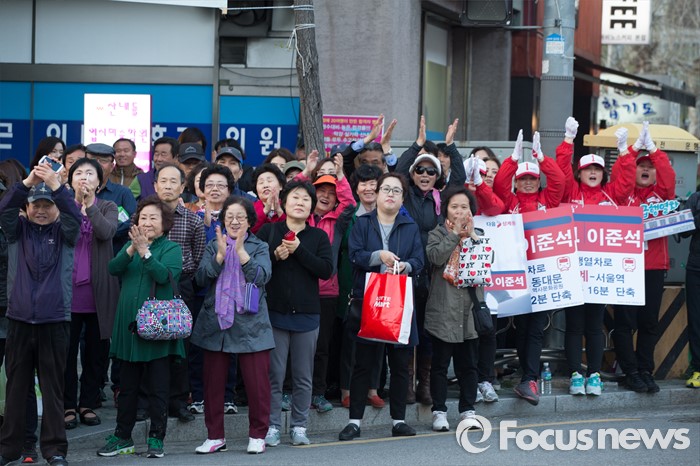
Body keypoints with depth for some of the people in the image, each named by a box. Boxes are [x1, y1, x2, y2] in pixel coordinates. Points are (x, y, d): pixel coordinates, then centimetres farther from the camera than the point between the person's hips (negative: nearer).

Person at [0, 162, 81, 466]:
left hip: (54, 320, -1)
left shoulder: (64, 233, 6)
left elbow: (74, 216, -15)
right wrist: (26, 182, -26)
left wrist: (56, 185, -29)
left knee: (53, 387, 3)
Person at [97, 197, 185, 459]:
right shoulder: (130, 245, 12)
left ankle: (156, 438, 10)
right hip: (129, 324, 4)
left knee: (158, 386, 1)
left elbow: (165, 275, -18)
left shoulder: (172, 249, 1)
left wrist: (144, 251, -24)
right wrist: (132, 249, -21)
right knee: (127, 386, 11)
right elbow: (113, 268, -5)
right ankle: (122, 437, 20)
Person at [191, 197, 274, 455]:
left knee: (257, 382, -3)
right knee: (213, 381, 5)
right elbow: (202, 277, -3)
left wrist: (240, 250, -19)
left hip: (250, 324, -2)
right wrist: (221, 254, -15)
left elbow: (261, 276, -11)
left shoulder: (259, 247, 6)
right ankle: (215, 436, 16)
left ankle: (257, 435, 10)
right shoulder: (213, 246, 10)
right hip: (215, 321, 2)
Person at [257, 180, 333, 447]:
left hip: (306, 314, 1)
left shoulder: (318, 236, 6)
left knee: (303, 376, 6)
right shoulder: (268, 231, 4)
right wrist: (275, 256, -16)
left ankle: (299, 426, 14)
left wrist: (299, 250, -13)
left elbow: (327, 270, -7)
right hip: (275, 312, -1)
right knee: (274, 374, 0)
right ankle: (272, 427, 8)